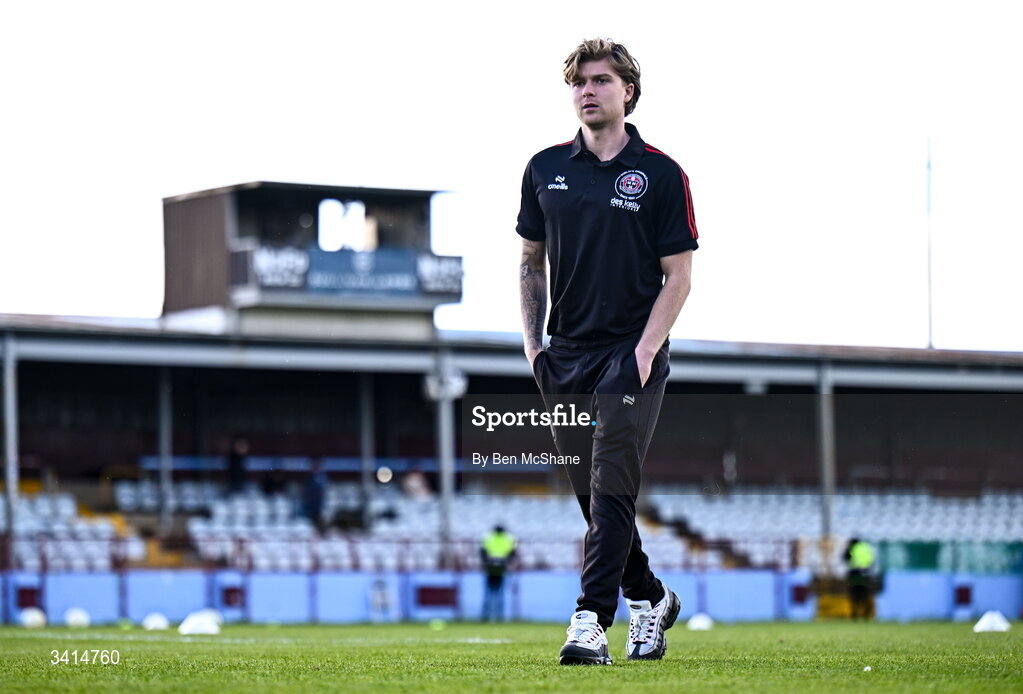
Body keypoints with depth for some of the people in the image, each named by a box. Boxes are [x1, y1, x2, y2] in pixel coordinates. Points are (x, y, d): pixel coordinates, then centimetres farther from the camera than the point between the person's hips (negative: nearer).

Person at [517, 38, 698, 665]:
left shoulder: (661, 174, -3)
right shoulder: (546, 169, 8)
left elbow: (678, 276, -3)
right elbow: (532, 260, 18)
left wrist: (646, 350, -13)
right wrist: (533, 343, 8)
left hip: (632, 357, -5)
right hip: (567, 357, 5)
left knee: (612, 490, -13)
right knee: (593, 496, 10)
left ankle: (592, 621, -17)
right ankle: (648, 598, 28)